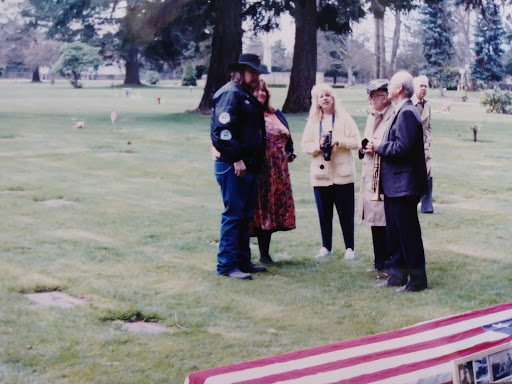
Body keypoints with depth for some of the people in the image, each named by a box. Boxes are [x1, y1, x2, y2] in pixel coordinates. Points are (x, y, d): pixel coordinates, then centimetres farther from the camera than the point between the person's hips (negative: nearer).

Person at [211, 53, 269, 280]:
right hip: (232, 167, -10)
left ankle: (243, 261, 23)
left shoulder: (248, 97, 20)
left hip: (248, 166, 10)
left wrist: (257, 159, 17)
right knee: (233, 215, -7)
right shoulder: (230, 94, -11)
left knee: (245, 216, 15)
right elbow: (222, 130, -21)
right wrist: (236, 159, -22)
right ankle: (227, 265, -2)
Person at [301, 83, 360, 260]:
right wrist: (318, 146, -13)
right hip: (320, 173, 3)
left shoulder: (344, 117, 2)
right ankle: (326, 247, 18)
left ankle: (349, 247, 10)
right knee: (324, 212, 7)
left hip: (342, 173, -2)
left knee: (346, 212, 0)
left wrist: (339, 142, -17)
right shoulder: (313, 121, 10)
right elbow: (305, 145, 6)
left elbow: (356, 141, -2)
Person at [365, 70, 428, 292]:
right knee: (394, 232, 16)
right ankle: (397, 274, 25)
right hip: (394, 185, 11)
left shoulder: (407, 113, -17)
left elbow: (403, 147, -25)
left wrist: (379, 147, -12)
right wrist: (377, 148, 2)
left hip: (404, 185, -11)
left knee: (409, 233, -2)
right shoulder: (400, 112, 15)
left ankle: (417, 279, 6)